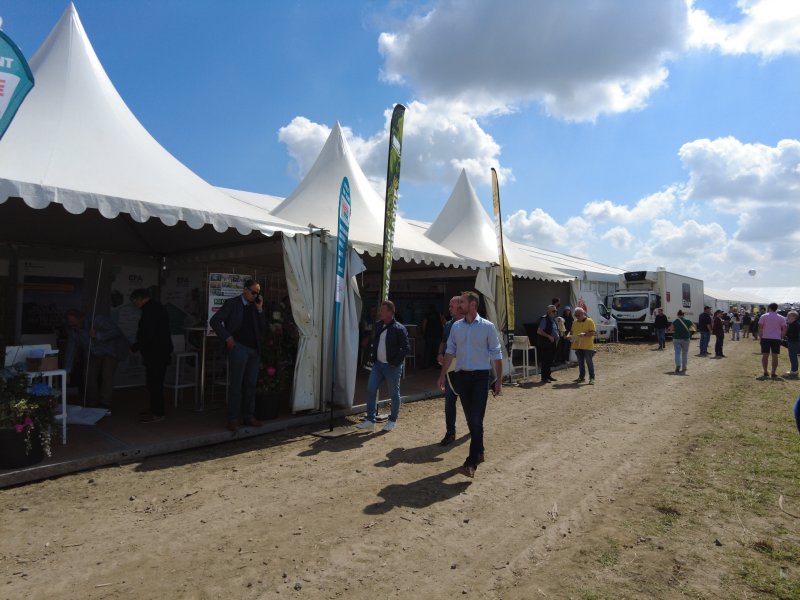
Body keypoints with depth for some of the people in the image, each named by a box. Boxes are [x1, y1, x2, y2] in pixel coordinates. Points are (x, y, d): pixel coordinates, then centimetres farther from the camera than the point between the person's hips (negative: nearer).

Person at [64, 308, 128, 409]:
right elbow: (71, 350, -8)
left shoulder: (97, 320, -29)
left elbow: (117, 331, -28)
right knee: (90, 377, -3)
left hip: (111, 351, -6)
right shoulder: (72, 330, -12)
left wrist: (98, 335, -39)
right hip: (94, 354, 6)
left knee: (106, 376, -17)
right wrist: (67, 370, -11)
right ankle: (92, 406, 11)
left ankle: (104, 406, -12)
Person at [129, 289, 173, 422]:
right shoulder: (158, 307, 18)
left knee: (154, 383, -6)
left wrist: (134, 348, -11)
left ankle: (157, 413, -2)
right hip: (162, 351, 10)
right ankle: (156, 410, 22)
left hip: (155, 354, -10)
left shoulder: (150, 310, -15)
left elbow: (147, 334, -23)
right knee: (155, 383, 15)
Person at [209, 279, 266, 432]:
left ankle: (248, 416, 19)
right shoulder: (232, 303, -1)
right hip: (238, 347, -5)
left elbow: (263, 328, 8)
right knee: (236, 385, -2)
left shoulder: (255, 307, 13)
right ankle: (233, 419, 3)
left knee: (251, 384, 10)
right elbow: (214, 321, -5)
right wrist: (227, 338, -10)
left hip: (254, 349, 6)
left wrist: (260, 309, -2)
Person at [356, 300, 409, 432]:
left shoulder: (399, 329, -14)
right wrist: (373, 356, 9)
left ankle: (392, 420, 23)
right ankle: (370, 420, 8)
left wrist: (395, 362, -16)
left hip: (392, 367, -6)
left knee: (394, 394, 7)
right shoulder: (378, 325, 7)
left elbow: (405, 348, -14)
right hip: (378, 364, 6)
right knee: (370, 390, 0)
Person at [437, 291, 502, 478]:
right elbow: (450, 352, 6)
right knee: (470, 419, 13)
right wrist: (442, 375, 0)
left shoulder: (487, 327, -5)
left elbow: (496, 355, -3)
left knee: (476, 420, -8)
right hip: (461, 376, 4)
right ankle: (479, 452, 31)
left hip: (480, 377, -4)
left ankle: (471, 462, -6)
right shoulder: (456, 326, 6)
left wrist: (498, 380, -4)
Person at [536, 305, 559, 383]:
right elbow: (539, 331, -20)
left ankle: (548, 375, 23)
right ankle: (544, 377, -1)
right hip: (545, 343, -9)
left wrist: (557, 336, 8)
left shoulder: (553, 319, 15)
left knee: (550, 360, 14)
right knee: (545, 361, -6)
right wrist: (549, 336, -20)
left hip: (552, 343, 9)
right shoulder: (544, 319, -13)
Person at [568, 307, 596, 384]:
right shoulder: (575, 322, 12)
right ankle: (581, 377, 22)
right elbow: (572, 331, 20)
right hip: (578, 345, 6)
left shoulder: (589, 321, -6)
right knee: (580, 362, 13)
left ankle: (592, 378, 5)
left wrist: (585, 334, -25)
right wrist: (571, 336, -1)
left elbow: (594, 332, -11)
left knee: (589, 362, -1)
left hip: (587, 346, -5)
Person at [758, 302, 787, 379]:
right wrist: (781, 337, 8)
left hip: (765, 338, -1)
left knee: (765, 355, 5)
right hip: (776, 339, 1)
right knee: (775, 356, 5)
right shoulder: (781, 318, 4)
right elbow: (784, 329, -1)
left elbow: (760, 327, -7)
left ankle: (765, 373, 6)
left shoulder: (764, 316, -1)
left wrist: (760, 336, 1)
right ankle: (773, 374, 6)